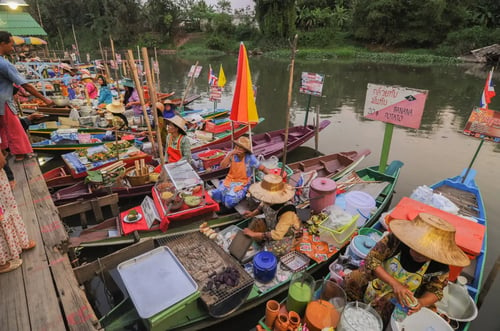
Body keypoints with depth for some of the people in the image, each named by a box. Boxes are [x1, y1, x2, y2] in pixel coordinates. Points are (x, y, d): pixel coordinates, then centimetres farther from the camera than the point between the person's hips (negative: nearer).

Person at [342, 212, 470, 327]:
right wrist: (394, 283, -35)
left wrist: (421, 302, -30)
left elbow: (435, 291, -7)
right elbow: (371, 259, -26)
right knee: (351, 281, -22)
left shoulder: (440, 268, -23)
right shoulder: (395, 240, -30)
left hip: (400, 301, 1)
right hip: (377, 277, 0)